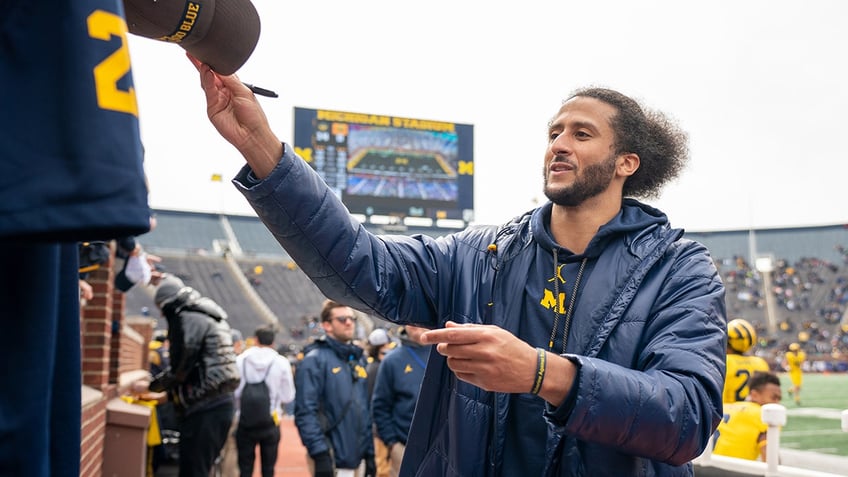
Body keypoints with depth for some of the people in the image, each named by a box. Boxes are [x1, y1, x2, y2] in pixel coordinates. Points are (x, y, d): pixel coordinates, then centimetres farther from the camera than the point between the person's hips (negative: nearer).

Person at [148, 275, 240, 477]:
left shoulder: (187, 320, -9)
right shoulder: (211, 319, 19)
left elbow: (180, 368, -13)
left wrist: (150, 385, 3)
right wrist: (168, 392, 22)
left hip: (203, 410, -10)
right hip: (221, 403, 10)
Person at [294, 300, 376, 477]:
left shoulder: (358, 360, 14)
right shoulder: (315, 360, -8)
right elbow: (305, 413, -16)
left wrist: (369, 453, 14)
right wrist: (320, 454, -22)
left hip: (356, 458, 7)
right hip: (331, 460, -7)